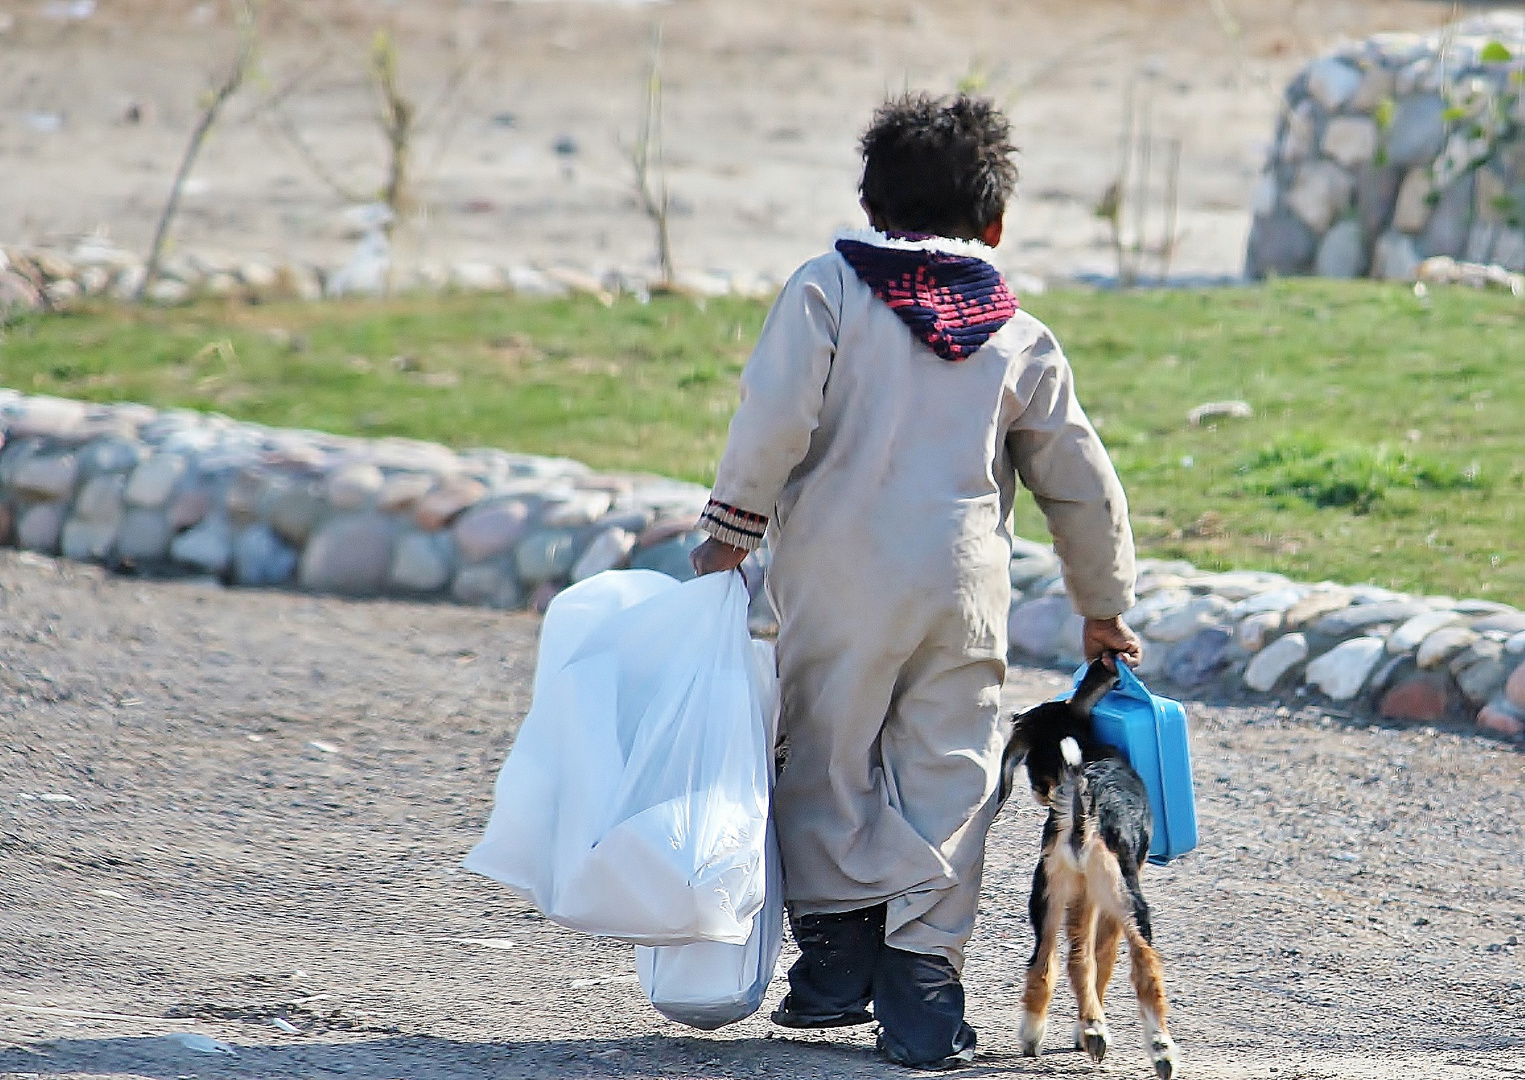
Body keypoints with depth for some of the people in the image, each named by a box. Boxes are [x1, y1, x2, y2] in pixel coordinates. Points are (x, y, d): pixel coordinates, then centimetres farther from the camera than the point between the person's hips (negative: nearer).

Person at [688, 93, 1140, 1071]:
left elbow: (775, 420, -10)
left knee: (830, 759, 11)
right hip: (963, 587, 2)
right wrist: (1105, 609, 28)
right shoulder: (1022, 339, 11)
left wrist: (730, 530, 1)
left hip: (838, 579, -2)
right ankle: (922, 982, 2)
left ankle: (836, 956, 13)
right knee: (946, 780, 6)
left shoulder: (828, 290, 2)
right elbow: (1083, 485, 16)